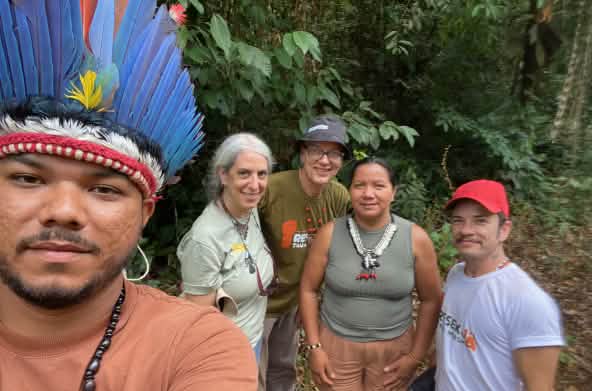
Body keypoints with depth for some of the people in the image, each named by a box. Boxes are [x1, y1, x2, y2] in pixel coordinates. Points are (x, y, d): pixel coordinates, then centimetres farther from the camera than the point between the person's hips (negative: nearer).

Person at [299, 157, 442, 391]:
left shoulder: (416, 238, -11)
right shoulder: (330, 234, -11)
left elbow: (431, 300, -2)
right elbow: (308, 290, -4)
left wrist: (415, 356, -3)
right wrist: (314, 346, -5)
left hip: (394, 348, 1)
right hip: (335, 345, 0)